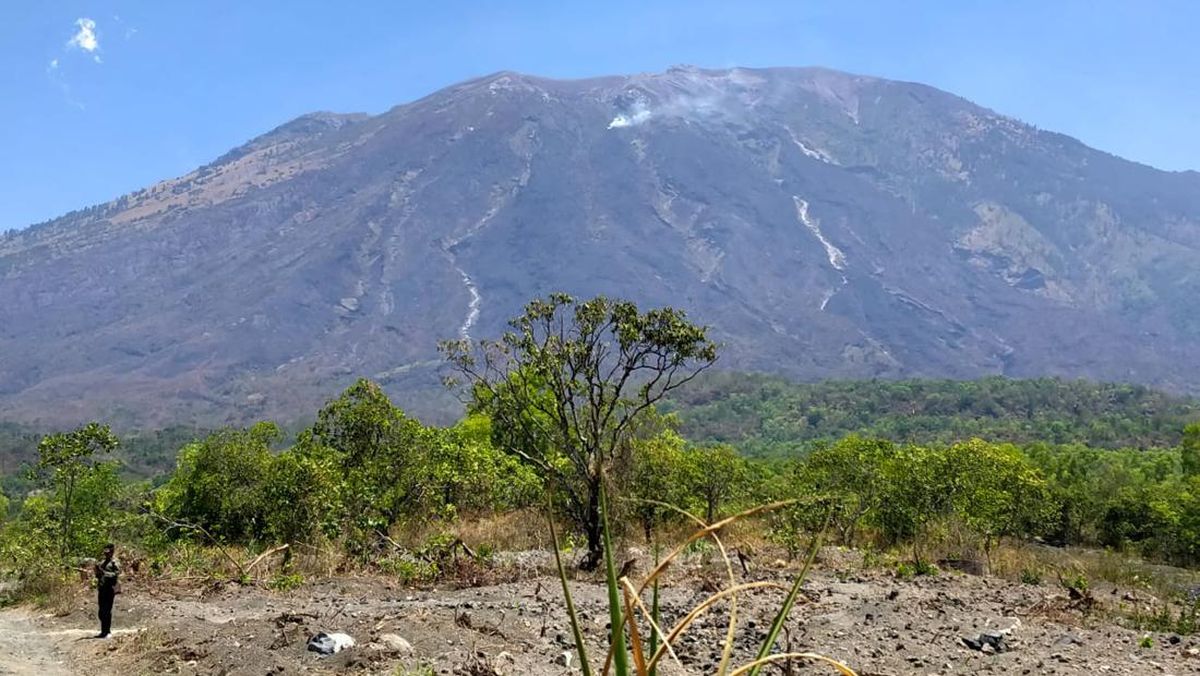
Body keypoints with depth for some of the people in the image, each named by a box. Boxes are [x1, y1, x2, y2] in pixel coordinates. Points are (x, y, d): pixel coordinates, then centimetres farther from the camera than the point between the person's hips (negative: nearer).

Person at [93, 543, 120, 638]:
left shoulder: (114, 563, -7)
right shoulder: (102, 561, 16)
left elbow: (116, 574, -18)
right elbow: (98, 576, 23)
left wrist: (103, 572, -21)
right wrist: (97, 570, 2)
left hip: (110, 589, -8)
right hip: (102, 588, 8)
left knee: (107, 611, -7)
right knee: (102, 610, 10)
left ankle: (105, 631, -4)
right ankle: (104, 631, 21)